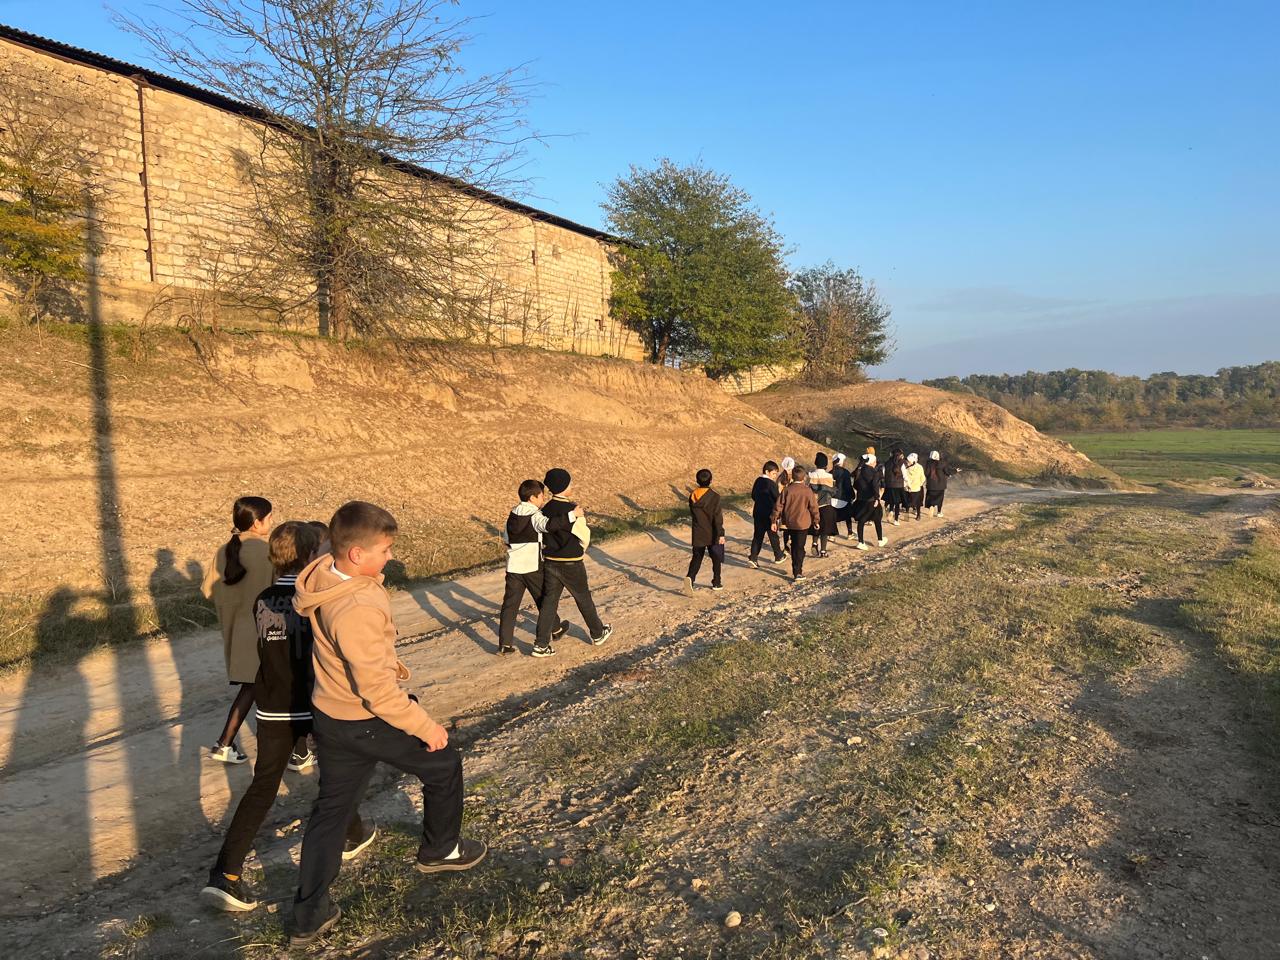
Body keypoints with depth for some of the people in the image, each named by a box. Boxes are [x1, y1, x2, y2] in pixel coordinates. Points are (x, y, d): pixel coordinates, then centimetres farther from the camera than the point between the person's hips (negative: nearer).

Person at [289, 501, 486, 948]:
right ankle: (440, 849, 40)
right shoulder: (356, 610, -35)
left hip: (329, 715, 8)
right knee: (443, 764, 17)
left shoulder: (324, 572, -7)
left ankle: (308, 916, 29)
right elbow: (377, 691, -29)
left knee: (330, 808, 20)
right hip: (368, 722, -8)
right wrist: (427, 728, -18)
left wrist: (389, 661, 22)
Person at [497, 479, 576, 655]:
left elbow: (505, 538, 16)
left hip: (513, 566, 5)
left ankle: (505, 644, 0)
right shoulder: (535, 516, -15)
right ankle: (556, 629, 36)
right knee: (544, 599, 15)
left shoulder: (513, 514, 8)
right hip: (532, 567, -5)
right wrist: (572, 515, -35)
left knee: (510, 604, 4)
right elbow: (549, 524, -36)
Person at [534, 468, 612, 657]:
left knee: (549, 601, 8)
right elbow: (585, 536, -11)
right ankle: (597, 633, 33)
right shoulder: (572, 510, -20)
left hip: (550, 562, 5)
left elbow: (541, 535, 8)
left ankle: (541, 644, 4)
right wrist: (581, 550, 10)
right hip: (571, 565, -5)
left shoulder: (545, 509, 0)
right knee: (583, 599, 14)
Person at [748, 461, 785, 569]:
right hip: (769, 514, -6)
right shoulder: (771, 483, -17)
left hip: (757, 513, 6)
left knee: (758, 535, 8)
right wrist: (780, 491, 1)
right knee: (773, 535, 10)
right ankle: (778, 556, 24)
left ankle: (753, 557, -2)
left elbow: (753, 496, 13)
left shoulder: (758, 481, 6)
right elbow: (777, 498, -15)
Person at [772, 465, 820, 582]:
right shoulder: (808, 491, -10)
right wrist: (816, 521, 8)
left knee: (794, 547, 19)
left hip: (789, 523, 2)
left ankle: (796, 569, 30)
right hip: (803, 523, -2)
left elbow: (779, 505, -5)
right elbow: (813, 507, -5)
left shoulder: (787, 490, -6)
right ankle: (798, 573, -5)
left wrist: (775, 520, 4)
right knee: (800, 548, 1)